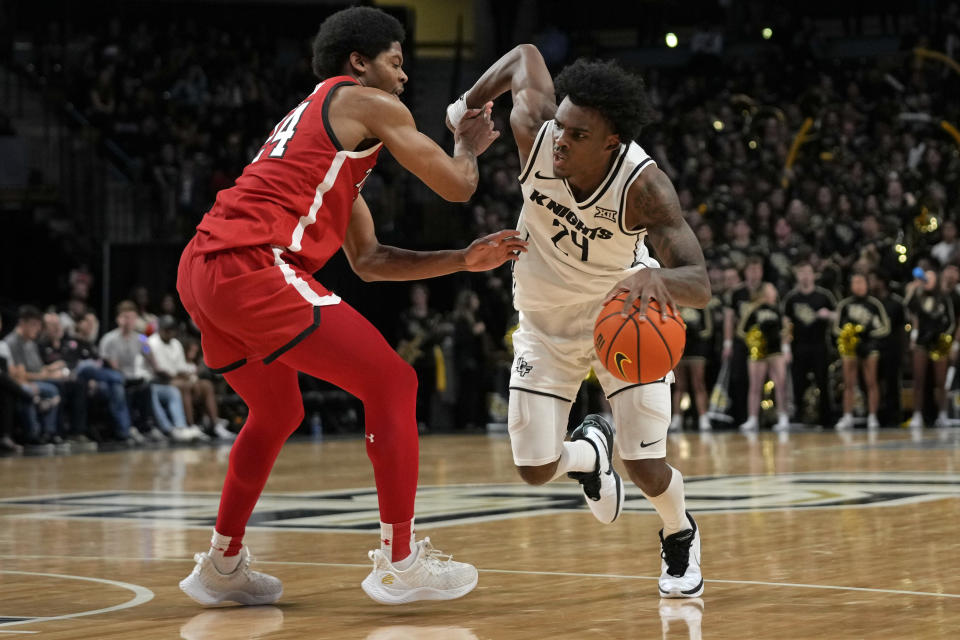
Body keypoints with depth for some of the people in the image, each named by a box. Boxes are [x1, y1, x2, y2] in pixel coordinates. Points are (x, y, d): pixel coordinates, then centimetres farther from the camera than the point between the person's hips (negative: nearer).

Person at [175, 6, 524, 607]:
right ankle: (399, 562, -1)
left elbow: (369, 260, 33)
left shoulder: (316, 120, 33)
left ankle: (222, 567, 33)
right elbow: (456, 186, 6)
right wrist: (470, 145, 28)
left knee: (278, 413, 29)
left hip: (201, 270, 10)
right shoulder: (369, 105, 5)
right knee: (392, 383, -3)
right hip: (253, 265, -10)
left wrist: (463, 260, 28)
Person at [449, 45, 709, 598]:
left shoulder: (643, 184, -34)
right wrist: (470, 102, -8)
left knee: (647, 471, -9)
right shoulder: (535, 132, -27)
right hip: (547, 323, 3)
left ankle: (680, 537, 29)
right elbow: (527, 56, -5)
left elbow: (700, 285, -43)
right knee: (536, 469, -5)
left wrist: (658, 277, -63)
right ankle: (589, 453, 35)